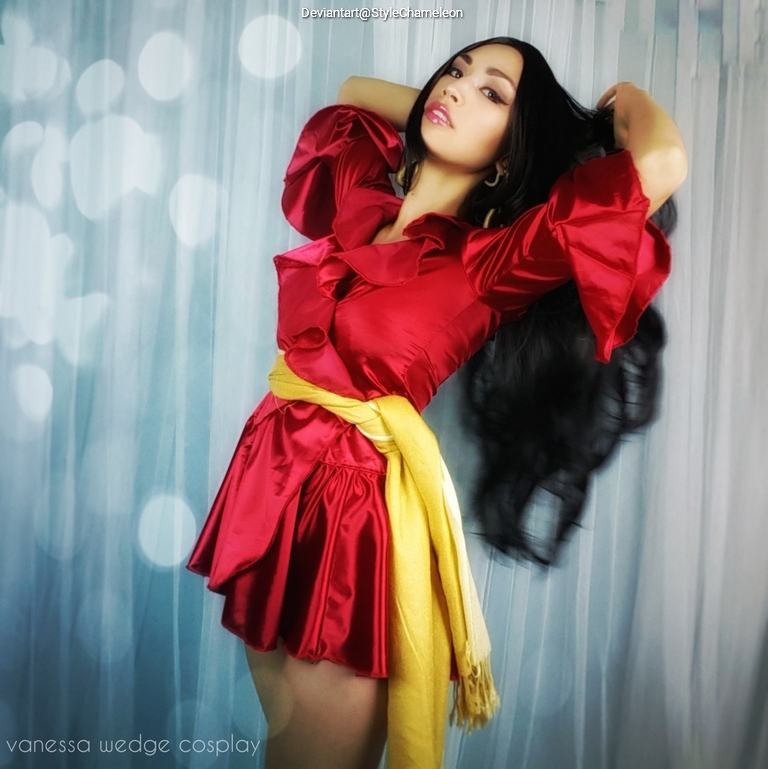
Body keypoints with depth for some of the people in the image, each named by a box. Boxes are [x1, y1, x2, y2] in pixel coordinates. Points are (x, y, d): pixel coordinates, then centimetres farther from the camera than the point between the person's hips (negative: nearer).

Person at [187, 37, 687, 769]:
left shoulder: (488, 261, -11)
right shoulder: (359, 202, 6)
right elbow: (353, 91, 26)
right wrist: (433, 108, 15)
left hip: (357, 501, -6)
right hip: (271, 471, 6)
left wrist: (623, 104, -2)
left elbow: (662, 162, -23)